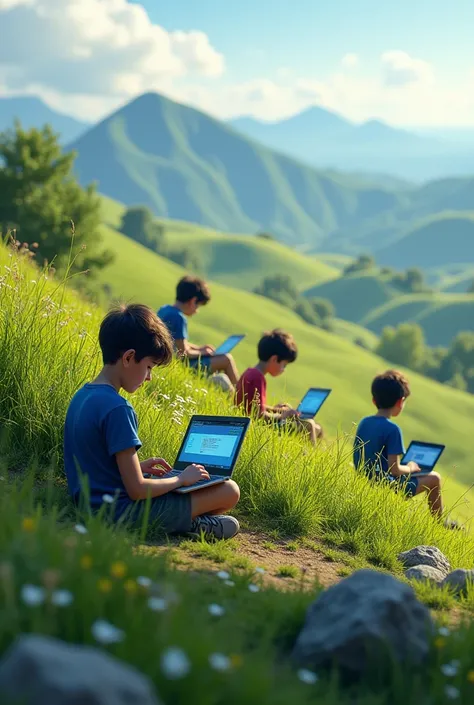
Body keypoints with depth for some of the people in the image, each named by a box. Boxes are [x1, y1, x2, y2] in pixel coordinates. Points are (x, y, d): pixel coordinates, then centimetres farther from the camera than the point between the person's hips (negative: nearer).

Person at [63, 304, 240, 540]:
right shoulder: (117, 409, -22)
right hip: (121, 511, -10)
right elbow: (137, 490, -21)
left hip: (91, 502, 10)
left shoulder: (81, 396, 6)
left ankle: (185, 519, 9)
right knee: (230, 490, -9)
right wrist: (181, 479, -6)